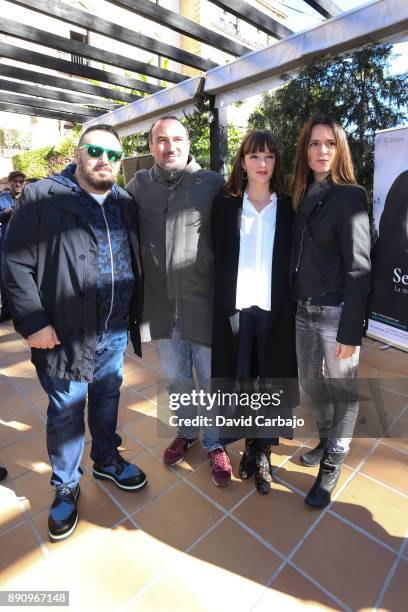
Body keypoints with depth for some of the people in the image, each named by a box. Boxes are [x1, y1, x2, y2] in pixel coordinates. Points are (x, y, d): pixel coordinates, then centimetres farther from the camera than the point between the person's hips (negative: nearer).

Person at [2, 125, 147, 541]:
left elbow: (135, 261, 10)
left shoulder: (124, 203, 8)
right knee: (66, 412, 11)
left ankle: (107, 461, 45)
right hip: (65, 332, -4)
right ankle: (65, 487, 35)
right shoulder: (42, 197, -6)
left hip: (115, 331, 5)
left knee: (107, 399, 20)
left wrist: (135, 316, 6)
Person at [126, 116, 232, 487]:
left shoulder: (212, 184, -3)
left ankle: (214, 443, 35)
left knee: (211, 380, 11)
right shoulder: (139, 184, 6)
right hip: (160, 304, 3)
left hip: (203, 302, -2)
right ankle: (186, 432, 44)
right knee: (176, 377, 19)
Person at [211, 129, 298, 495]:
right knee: (240, 378, 10)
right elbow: (219, 261, 0)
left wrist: (291, 308, -4)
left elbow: (293, 262, 4)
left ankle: (263, 452, 27)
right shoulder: (226, 204, 4)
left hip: (274, 307, 1)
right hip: (237, 306, 0)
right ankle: (250, 446, 31)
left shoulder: (288, 207, 5)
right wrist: (228, 306, -8)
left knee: (271, 379, 7)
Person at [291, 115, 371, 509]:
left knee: (341, 391, 10)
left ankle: (331, 466, 30)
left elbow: (358, 269, -13)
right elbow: (298, 259, 10)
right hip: (303, 310, 6)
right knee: (310, 384, 17)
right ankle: (326, 440, 43)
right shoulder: (301, 196, 10)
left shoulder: (348, 196, -9)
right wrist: (295, 304, 7)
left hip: (335, 313, -6)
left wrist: (350, 330, -16)